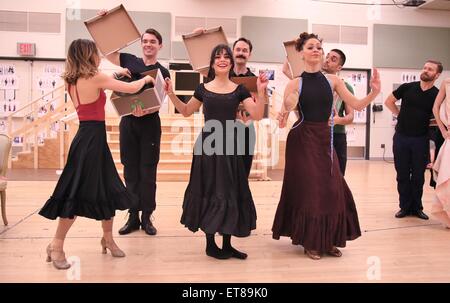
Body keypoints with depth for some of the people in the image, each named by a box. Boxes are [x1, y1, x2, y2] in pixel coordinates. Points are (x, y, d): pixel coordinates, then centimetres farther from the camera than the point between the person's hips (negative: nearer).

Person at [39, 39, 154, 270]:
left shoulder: (73, 81, 11)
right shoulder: (95, 78, -12)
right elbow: (131, 88, -6)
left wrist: (116, 74, 37)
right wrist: (146, 79, 13)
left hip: (89, 138, 9)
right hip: (92, 138, -9)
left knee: (107, 190, 15)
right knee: (77, 192, -3)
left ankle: (108, 238, 27)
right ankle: (56, 245, 6)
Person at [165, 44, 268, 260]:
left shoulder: (239, 90, 4)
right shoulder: (203, 89, 5)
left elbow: (257, 115, -2)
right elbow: (186, 111, 17)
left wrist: (261, 91, -12)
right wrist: (171, 94, 6)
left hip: (230, 145, 1)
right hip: (208, 144, 0)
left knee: (229, 192, 5)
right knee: (209, 192, 4)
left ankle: (227, 244, 17)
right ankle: (210, 243, 16)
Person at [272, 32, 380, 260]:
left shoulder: (333, 81, 5)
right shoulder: (295, 84, -3)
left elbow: (357, 105, 0)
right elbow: (282, 116, -8)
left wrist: (374, 92, -16)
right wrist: (286, 109, -29)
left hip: (325, 139, 3)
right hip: (302, 140, -3)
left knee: (331, 190, 5)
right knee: (307, 189, 2)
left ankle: (328, 240, 23)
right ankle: (310, 242, 19)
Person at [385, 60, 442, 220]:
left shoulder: (437, 95, -3)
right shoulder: (407, 87, -1)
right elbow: (389, 101, 11)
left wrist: (426, 122, -10)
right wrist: (400, 115, 5)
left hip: (421, 139, 0)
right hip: (401, 137, 1)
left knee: (418, 176, 7)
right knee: (402, 174, 7)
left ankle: (416, 207, 21)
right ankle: (405, 206, 19)